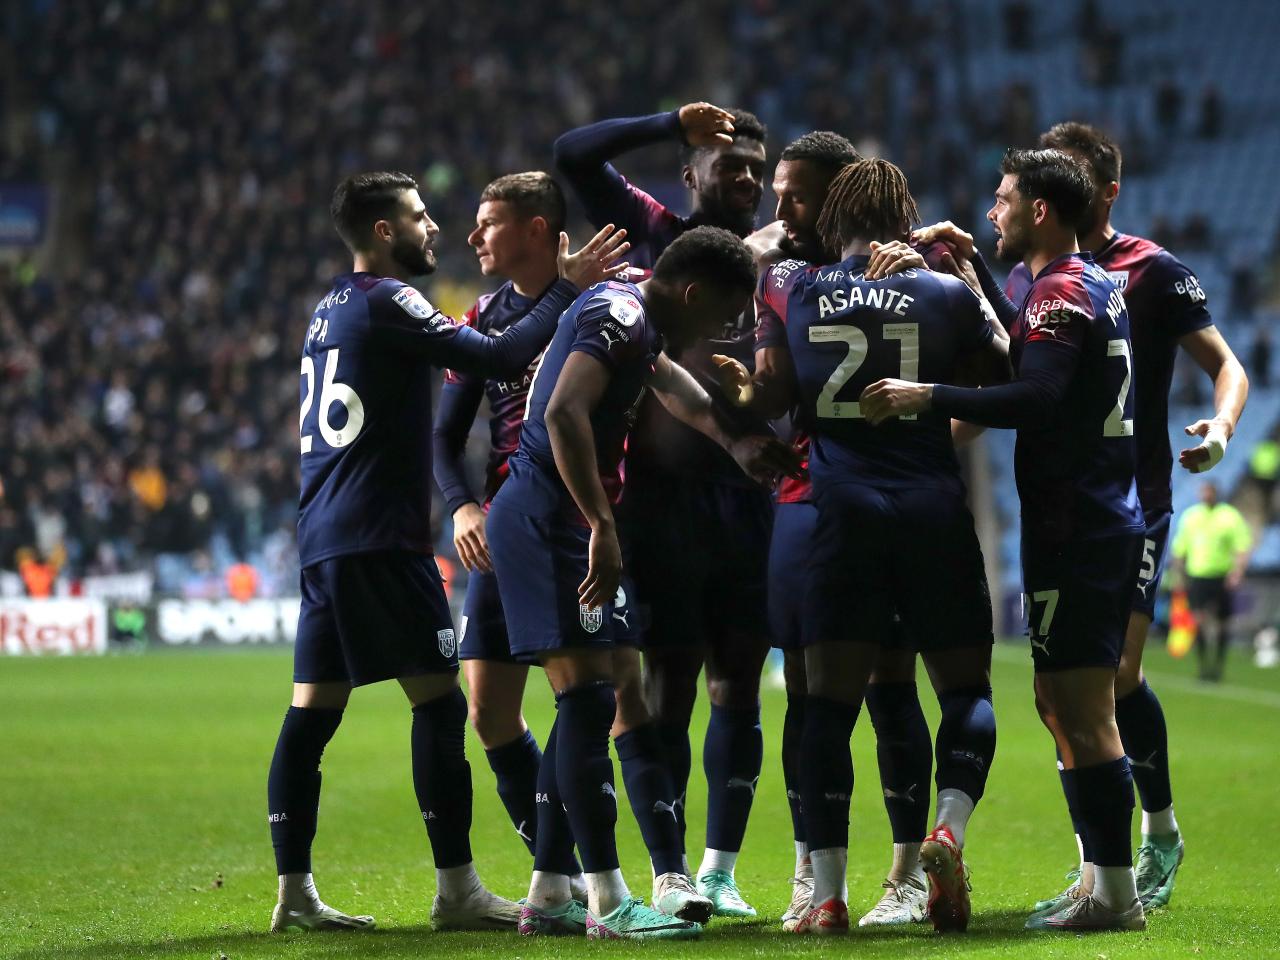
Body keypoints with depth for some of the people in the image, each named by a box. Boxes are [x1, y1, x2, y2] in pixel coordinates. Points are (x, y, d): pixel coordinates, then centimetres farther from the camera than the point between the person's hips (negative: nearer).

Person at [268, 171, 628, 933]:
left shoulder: (331, 310, 18)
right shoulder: (386, 300, -9)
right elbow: (498, 357, -16)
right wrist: (569, 288, -9)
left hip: (323, 539, 9)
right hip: (380, 538, -9)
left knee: (314, 710, 6)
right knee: (439, 700, -5)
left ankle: (295, 891, 4)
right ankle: (457, 890, -6)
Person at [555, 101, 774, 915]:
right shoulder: (652, 233, 4)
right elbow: (575, 155, -4)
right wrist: (673, 124, -7)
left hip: (749, 494, 3)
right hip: (665, 491, -3)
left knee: (738, 685, 6)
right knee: (668, 685, 0)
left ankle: (721, 870, 15)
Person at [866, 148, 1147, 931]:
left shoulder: (1061, 292, -14)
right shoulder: (1100, 286, 16)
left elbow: (1036, 399, -26)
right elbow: (1023, 367, 20)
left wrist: (926, 396, -26)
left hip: (1074, 528, -10)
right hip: (1106, 518, 10)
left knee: (1082, 712, -8)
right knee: (1066, 705, 15)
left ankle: (1116, 894, -8)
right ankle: (1110, 884, 17)